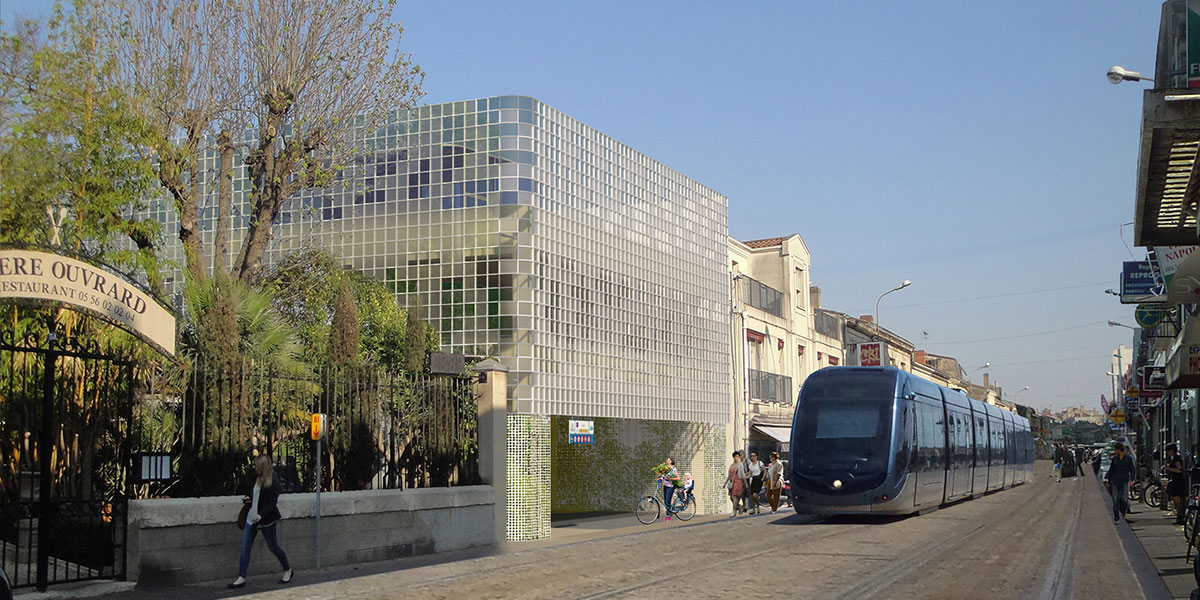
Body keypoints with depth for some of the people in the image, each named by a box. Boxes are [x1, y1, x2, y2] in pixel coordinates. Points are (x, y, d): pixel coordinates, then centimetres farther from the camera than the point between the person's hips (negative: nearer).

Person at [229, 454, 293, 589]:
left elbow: (273, 502, -19)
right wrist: (248, 499, 0)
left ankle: (288, 570, 27)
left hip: (267, 519, -7)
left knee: (273, 547, 6)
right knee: (245, 547, -1)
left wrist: (261, 515, -31)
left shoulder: (272, 482, -14)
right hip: (252, 517, 7)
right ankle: (241, 578, 0)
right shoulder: (256, 479, 7)